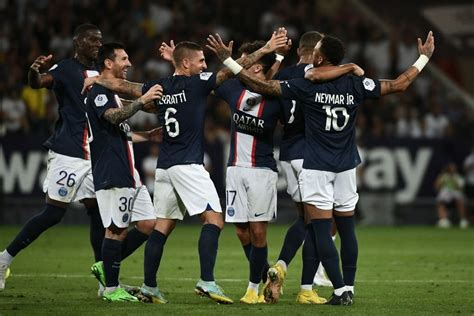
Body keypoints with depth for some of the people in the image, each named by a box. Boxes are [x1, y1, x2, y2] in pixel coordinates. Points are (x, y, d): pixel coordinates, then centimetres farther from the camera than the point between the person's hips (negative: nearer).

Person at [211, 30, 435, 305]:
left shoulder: (307, 86, -11)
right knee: (347, 229, 11)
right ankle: (349, 289, 13)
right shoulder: (355, 85, -2)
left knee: (321, 231, -3)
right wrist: (424, 58, 18)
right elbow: (399, 85, 5)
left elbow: (261, 86, -10)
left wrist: (228, 60, -3)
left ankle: (340, 290, -9)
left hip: (316, 168, -4)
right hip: (346, 168, 4)